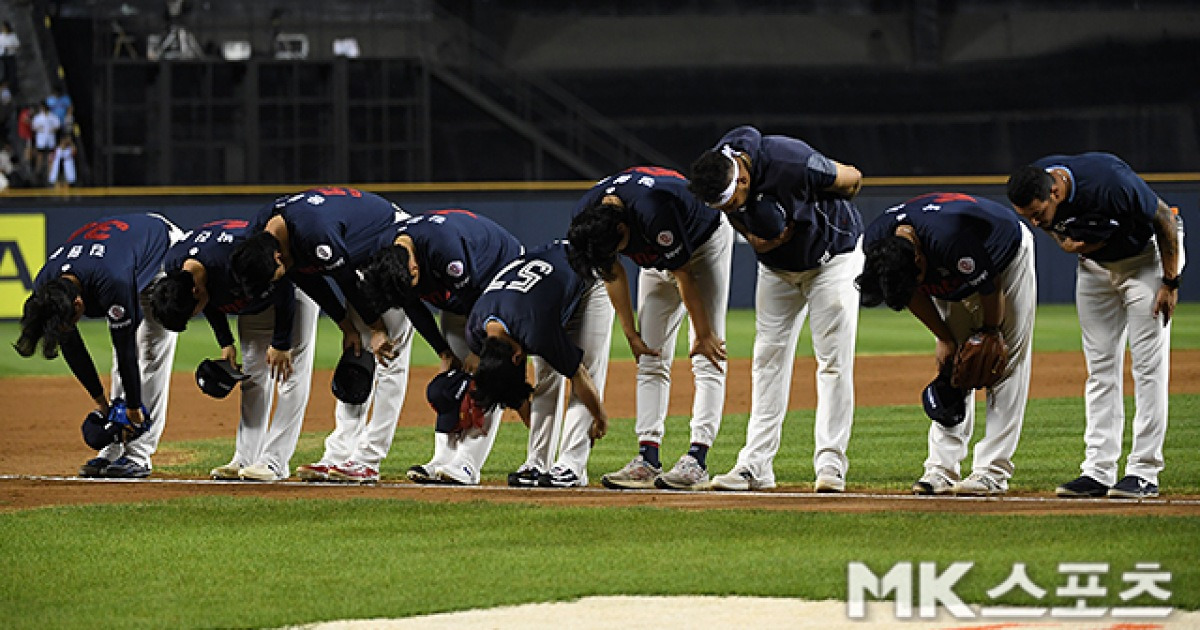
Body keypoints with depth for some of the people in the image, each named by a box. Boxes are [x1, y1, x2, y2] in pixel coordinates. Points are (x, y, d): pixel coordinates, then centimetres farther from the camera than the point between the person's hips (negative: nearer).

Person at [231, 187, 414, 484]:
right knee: (356, 355, 7)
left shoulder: (315, 232, -38)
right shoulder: (259, 232, -12)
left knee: (390, 355, -11)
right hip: (362, 257, 9)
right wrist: (347, 327, -2)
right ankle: (339, 455, 6)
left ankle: (368, 462, -13)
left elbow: (348, 281, -24)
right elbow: (311, 281, 0)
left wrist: (377, 329, -11)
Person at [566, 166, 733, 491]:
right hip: (657, 259, 7)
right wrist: (630, 333, -2)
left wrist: (703, 335, -19)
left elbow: (683, 275, -29)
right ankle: (648, 461, -2)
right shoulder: (585, 217, -21)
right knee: (651, 358, 1)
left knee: (707, 357, -15)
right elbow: (613, 272, -5)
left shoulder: (653, 211, -41)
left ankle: (697, 461, -21)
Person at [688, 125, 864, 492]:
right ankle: (756, 464, 1)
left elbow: (853, 179, -20)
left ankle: (830, 462, -8)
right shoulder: (719, 184, -19)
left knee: (833, 359, -9)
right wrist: (755, 235, -20)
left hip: (832, 257, -5)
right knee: (768, 358, 1)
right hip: (777, 268, 5)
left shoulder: (792, 165, -36)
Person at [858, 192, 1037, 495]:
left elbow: (991, 288, -27)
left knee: (1007, 363, -10)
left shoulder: (951, 240, -44)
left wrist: (989, 337, -11)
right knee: (950, 363, 2)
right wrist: (944, 339, -7)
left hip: (1010, 256, -6)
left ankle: (992, 471, -12)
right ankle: (942, 469, 0)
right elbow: (914, 293, -7)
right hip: (954, 278, 6)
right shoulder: (875, 243, -25)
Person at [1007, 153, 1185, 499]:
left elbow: (1165, 219, -23)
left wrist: (1170, 283, -18)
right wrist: (1064, 241, -18)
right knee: (1100, 367, 3)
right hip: (1094, 265, 6)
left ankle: (1144, 471, -9)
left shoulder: (1109, 182, -38)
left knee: (1149, 364, -9)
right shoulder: (1033, 192, -20)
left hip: (1145, 256, -6)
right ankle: (1098, 471, 3)